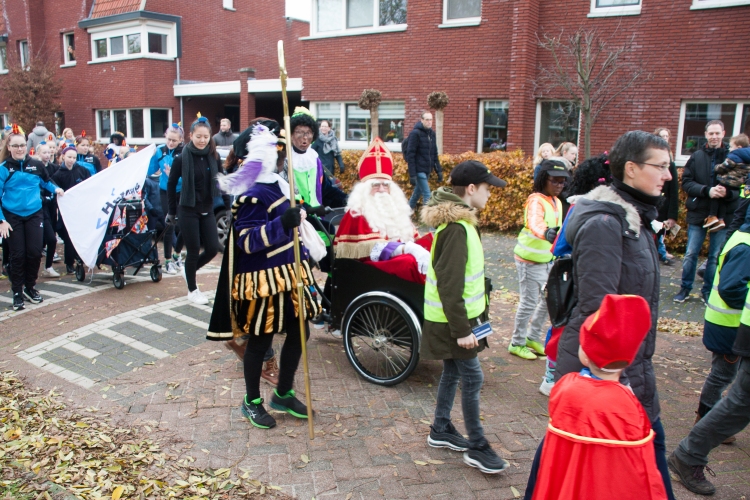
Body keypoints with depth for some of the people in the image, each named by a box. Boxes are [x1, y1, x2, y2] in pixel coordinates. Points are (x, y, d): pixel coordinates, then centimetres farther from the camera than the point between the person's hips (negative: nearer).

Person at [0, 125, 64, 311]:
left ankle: (30, 287, 23)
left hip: (34, 214, 2)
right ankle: (17, 292, 15)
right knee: (18, 255, 1)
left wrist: (55, 189, 2)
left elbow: (46, 181, 21)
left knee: (35, 252, 2)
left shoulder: (36, 165, 1)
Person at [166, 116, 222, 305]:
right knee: (194, 251, 2)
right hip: (188, 211, -4)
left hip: (207, 210, 4)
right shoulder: (182, 158, -9)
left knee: (213, 249, 2)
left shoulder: (214, 157, 1)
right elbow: (171, 184, -2)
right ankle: (192, 290, 21)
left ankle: (189, 271, 31)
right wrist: (171, 211, 0)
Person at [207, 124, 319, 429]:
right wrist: (285, 222, -36)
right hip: (264, 280, -8)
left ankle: (283, 394, 32)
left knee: (298, 333, 13)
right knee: (260, 341, 7)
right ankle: (252, 402, 27)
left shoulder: (278, 185, 8)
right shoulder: (253, 196, -20)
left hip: (288, 274, 9)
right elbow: (246, 241, -26)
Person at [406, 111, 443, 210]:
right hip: (419, 170, -7)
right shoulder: (415, 133, -11)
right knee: (427, 195, -11)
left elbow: (434, 154, 17)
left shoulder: (432, 133, 10)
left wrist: (439, 170, 11)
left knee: (418, 192, 17)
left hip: (428, 170, 7)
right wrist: (412, 175, -18)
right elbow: (410, 155, -14)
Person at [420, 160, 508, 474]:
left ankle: (440, 430, 33)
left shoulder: (460, 222, 9)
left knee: (453, 372, 18)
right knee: (472, 377, -1)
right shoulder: (456, 229, -23)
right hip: (453, 319, -10)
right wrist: (461, 329, -23)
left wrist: (478, 313, 19)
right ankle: (477, 448, 12)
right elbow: (449, 285, -25)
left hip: (460, 316, 10)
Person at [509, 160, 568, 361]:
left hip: (548, 259, 9)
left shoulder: (557, 202, 8)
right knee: (529, 302, -1)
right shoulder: (536, 201, -20)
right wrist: (546, 233, -61)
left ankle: (533, 337, 32)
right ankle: (516, 343, 15)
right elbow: (535, 224, -41)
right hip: (530, 260, -9)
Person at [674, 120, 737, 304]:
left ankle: (708, 291, 23)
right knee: (690, 254, 6)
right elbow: (686, 182, -5)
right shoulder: (697, 156, 0)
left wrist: (728, 192, -22)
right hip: (698, 214, 0)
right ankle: (685, 288, 21)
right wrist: (707, 190, -19)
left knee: (716, 257, 9)